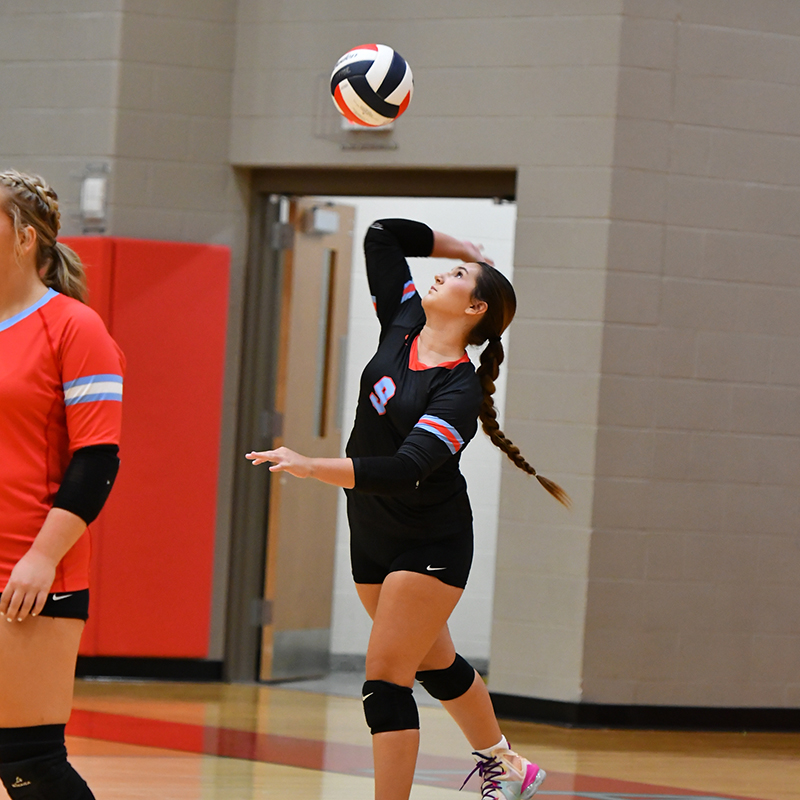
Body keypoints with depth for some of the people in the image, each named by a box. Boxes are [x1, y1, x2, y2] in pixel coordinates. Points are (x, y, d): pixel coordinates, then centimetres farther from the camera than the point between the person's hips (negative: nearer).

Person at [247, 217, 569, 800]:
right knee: (434, 665, 22)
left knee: (386, 676, -13)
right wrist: (463, 247, 9)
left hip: (430, 546, -8)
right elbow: (382, 236, 8)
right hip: (372, 537, 8)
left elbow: (405, 470, -35)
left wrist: (311, 467, -43)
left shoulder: (459, 391, -23)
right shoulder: (404, 324, -2)